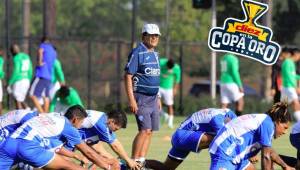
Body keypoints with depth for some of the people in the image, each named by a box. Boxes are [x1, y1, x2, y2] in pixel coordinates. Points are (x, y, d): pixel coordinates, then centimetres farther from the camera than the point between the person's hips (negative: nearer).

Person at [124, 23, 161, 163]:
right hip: (141, 98, -8)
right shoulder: (137, 53, -10)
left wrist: (158, 98, 20)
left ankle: (141, 162, 10)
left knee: (149, 131, 6)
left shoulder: (155, 54, 15)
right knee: (145, 130, -15)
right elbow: (128, 76, -14)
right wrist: (131, 100, -20)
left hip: (153, 98, 8)